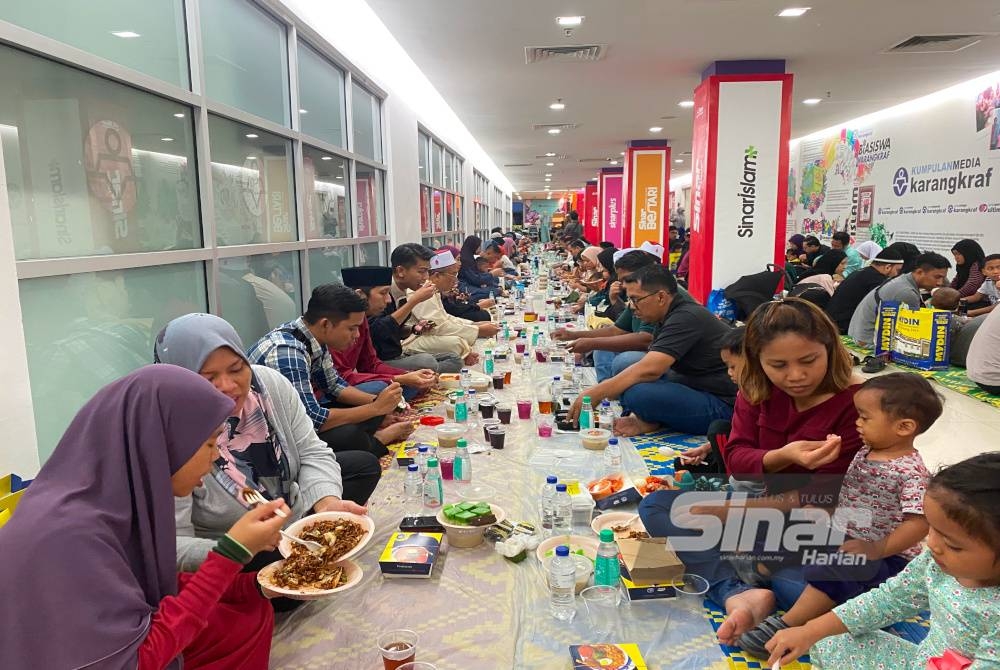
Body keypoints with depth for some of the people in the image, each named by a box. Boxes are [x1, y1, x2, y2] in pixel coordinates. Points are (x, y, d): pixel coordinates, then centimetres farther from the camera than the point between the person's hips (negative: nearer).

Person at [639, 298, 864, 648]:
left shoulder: (855, 402, -19)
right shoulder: (757, 389, -3)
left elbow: (825, 496, -18)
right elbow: (736, 459, -8)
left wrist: (734, 512, -20)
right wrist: (780, 457, -33)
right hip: (758, 508, 6)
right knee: (656, 505, -10)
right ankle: (741, 593, -26)